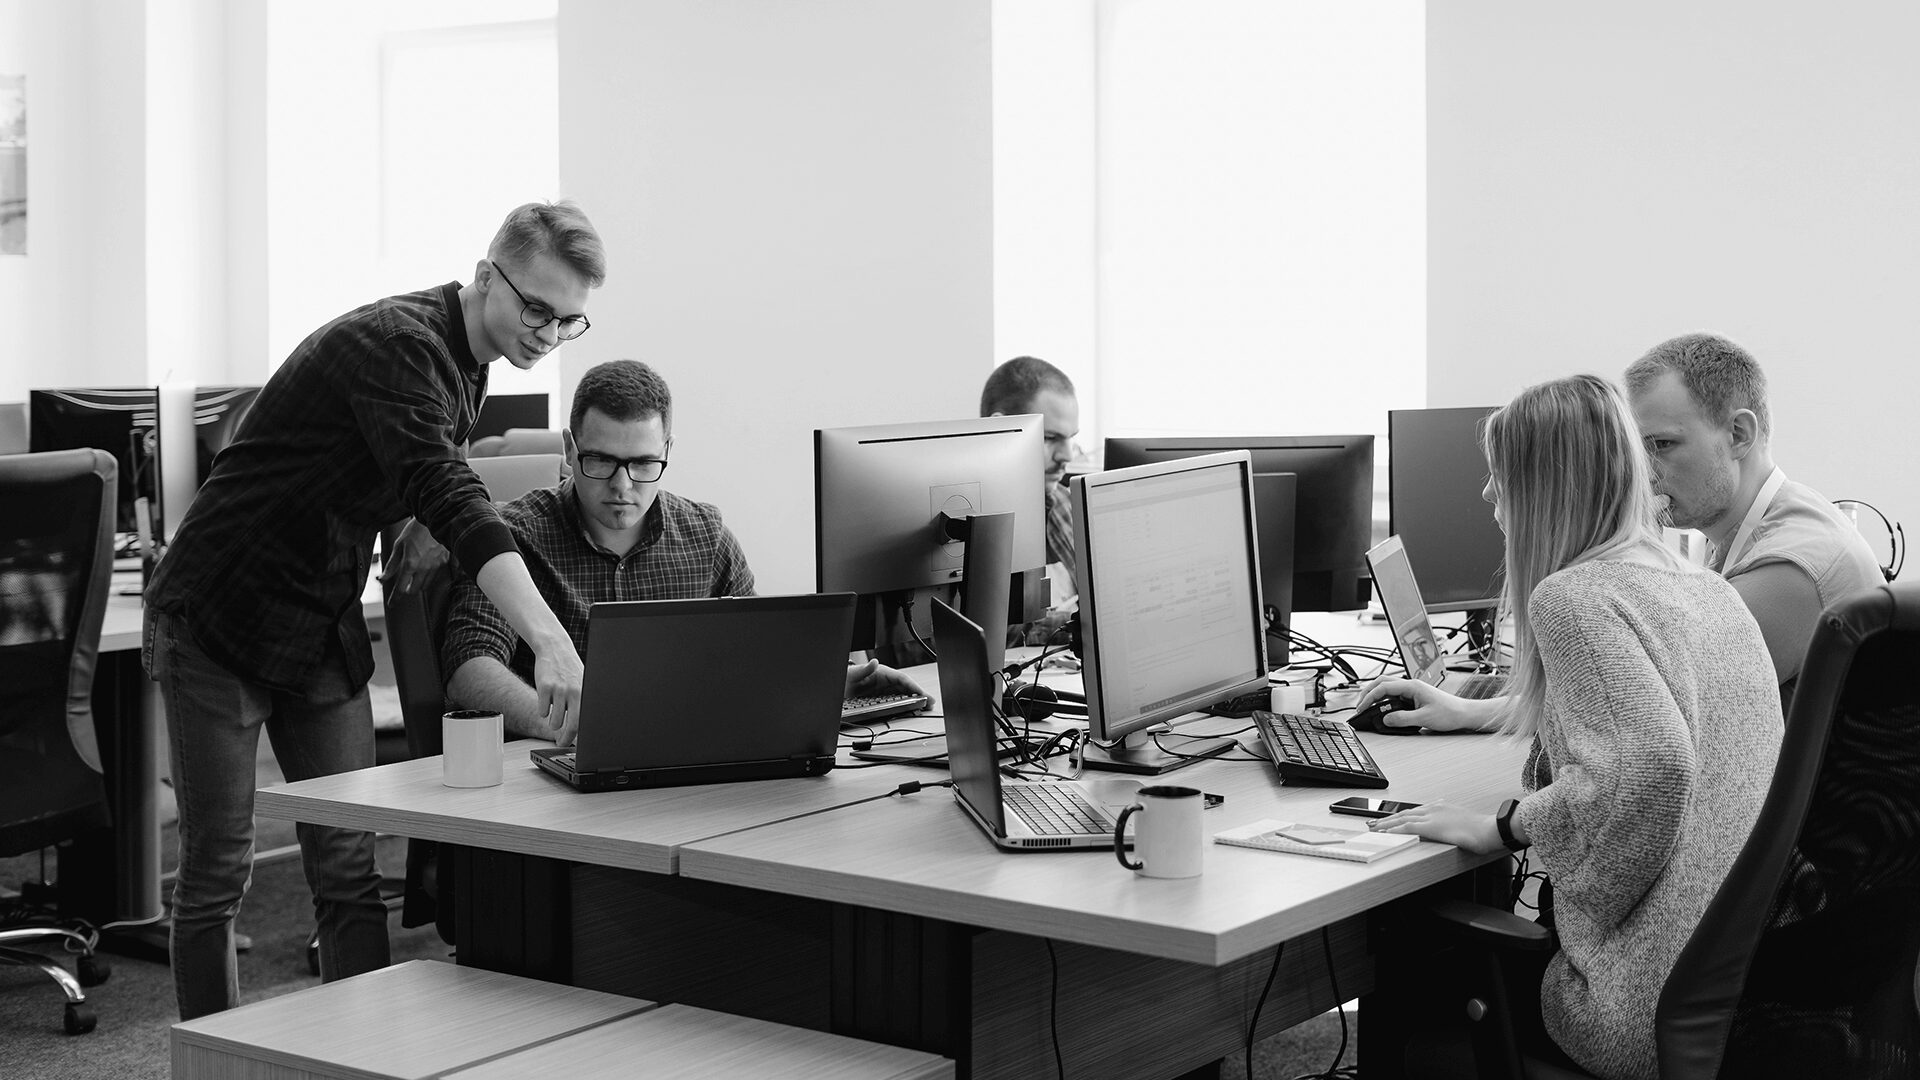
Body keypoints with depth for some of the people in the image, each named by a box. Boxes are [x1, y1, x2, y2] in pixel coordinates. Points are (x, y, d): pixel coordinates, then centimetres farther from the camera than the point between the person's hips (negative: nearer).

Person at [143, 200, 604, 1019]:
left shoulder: (463, 360, 4)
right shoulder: (393, 344, -24)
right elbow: (448, 491, -39)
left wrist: (425, 525, -2)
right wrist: (548, 636, -50)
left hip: (326, 630, 8)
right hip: (220, 619, -8)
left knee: (349, 873, 2)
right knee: (216, 875, 0)